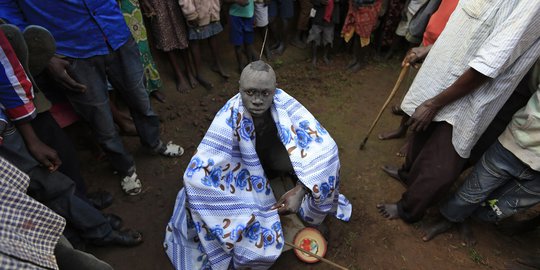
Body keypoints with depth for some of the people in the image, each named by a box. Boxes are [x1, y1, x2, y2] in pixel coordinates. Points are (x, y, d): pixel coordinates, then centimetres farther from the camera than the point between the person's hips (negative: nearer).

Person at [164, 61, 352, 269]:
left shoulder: (284, 104, -29)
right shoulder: (230, 117, -34)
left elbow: (323, 145, -33)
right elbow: (197, 175, -39)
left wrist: (300, 191, -41)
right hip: (244, 172, -3)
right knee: (259, 244, -20)